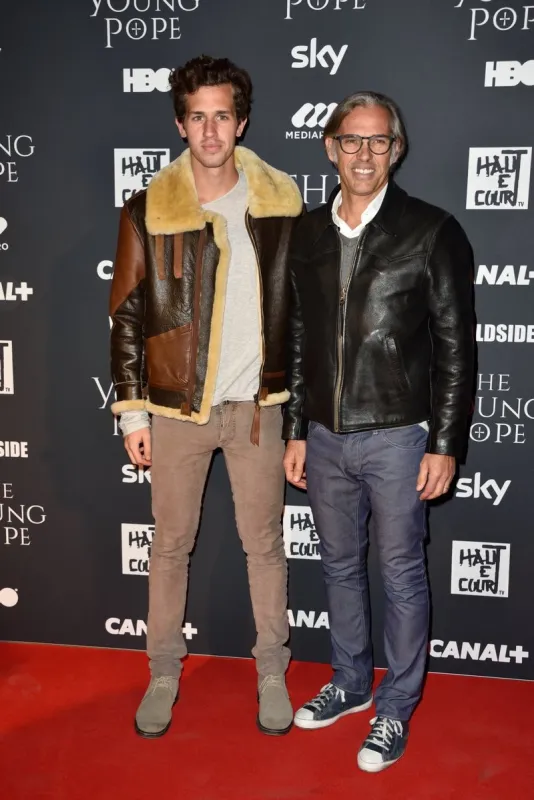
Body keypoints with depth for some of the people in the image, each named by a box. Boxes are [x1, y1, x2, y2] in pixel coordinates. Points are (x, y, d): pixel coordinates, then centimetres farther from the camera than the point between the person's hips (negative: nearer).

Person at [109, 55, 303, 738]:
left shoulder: (281, 200, -1)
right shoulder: (149, 209, -5)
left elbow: (300, 303, 6)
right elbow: (127, 316, -1)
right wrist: (132, 411, -3)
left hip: (257, 405, 1)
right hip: (176, 408, 0)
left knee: (265, 544, 11)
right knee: (170, 544, 12)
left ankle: (272, 669, 31)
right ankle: (164, 671, 32)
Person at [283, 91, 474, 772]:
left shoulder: (431, 232, -7)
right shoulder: (307, 234, 6)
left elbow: (456, 348, -7)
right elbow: (298, 341, 10)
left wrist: (445, 444, -10)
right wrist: (296, 431, 9)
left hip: (396, 437, -4)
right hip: (325, 437, 5)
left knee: (402, 576, 8)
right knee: (340, 567, 18)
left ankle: (396, 708, 27)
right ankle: (350, 683, 38)